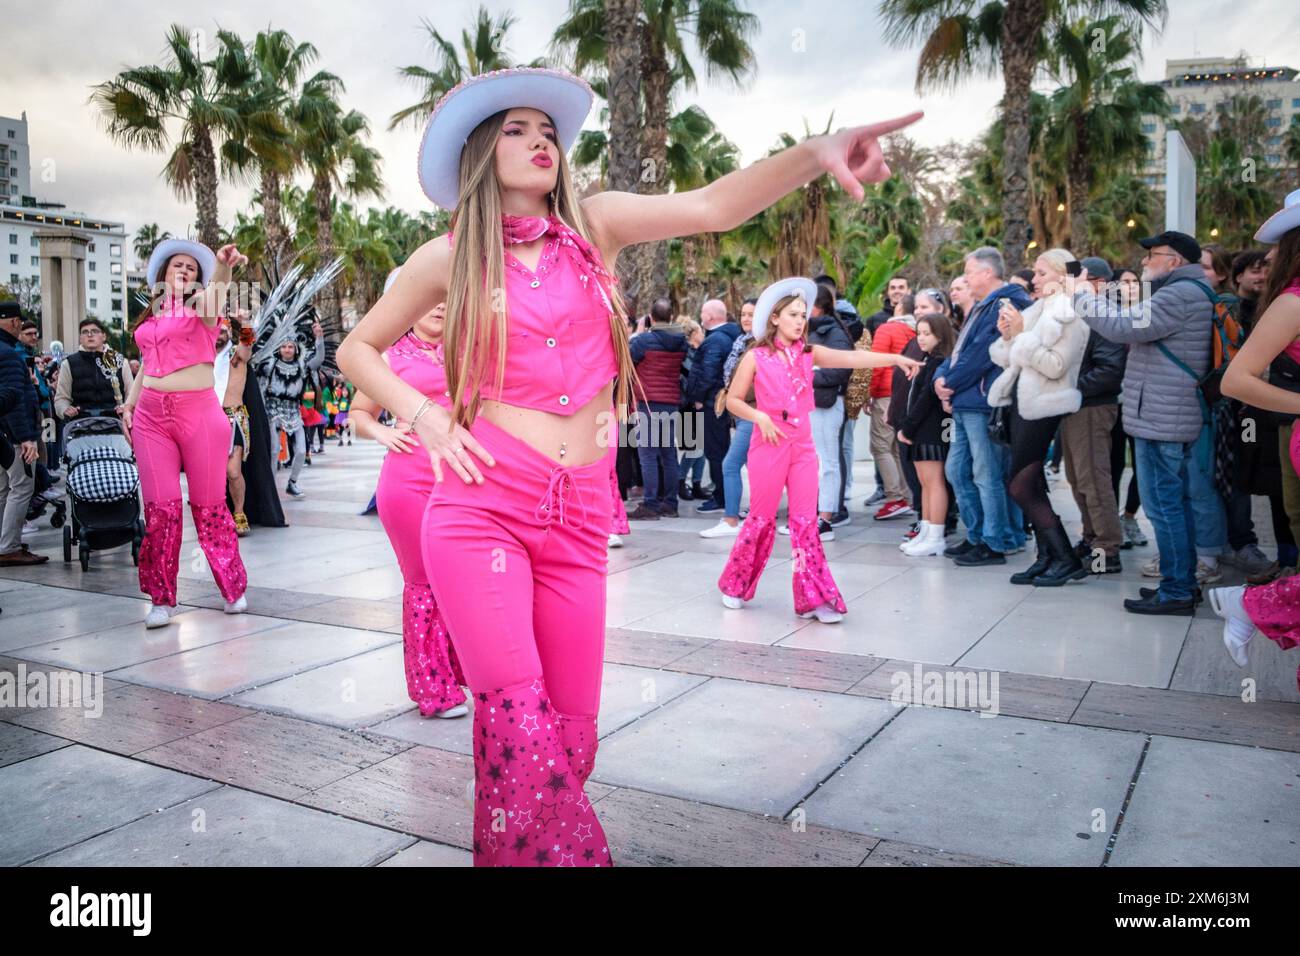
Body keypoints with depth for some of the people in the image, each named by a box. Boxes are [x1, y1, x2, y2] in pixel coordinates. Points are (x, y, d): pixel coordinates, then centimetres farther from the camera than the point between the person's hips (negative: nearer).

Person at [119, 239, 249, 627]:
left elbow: (216, 290, -22)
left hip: (199, 412, -4)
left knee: (209, 505, 2)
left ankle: (234, 588, 16)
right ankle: (162, 599, 9)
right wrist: (129, 404, 13)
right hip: (151, 416, 4)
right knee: (160, 506, 0)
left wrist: (222, 265, -44)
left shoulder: (200, 305, 2)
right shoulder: (150, 318, 16)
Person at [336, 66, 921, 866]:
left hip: (578, 518, 2)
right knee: (521, 730, -15)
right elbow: (357, 350, 16)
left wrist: (813, 154, -23)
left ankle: (514, 844, 32)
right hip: (480, 507, -2)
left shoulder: (594, 224, 8)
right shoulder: (449, 257, 5)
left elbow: (712, 206, -7)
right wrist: (423, 418, 0)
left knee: (571, 734, 6)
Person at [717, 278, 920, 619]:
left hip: (803, 447, 3)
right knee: (762, 519, 5)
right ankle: (734, 585, 24)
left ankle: (814, 598, 4)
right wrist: (759, 417, -16)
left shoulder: (809, 354, 6)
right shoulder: (756, 357, -3)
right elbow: (733, 400, 0)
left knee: (806, 523, 2)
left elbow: (852, 358, -7)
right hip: (769, 446, -3)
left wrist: (895, 359, -18)